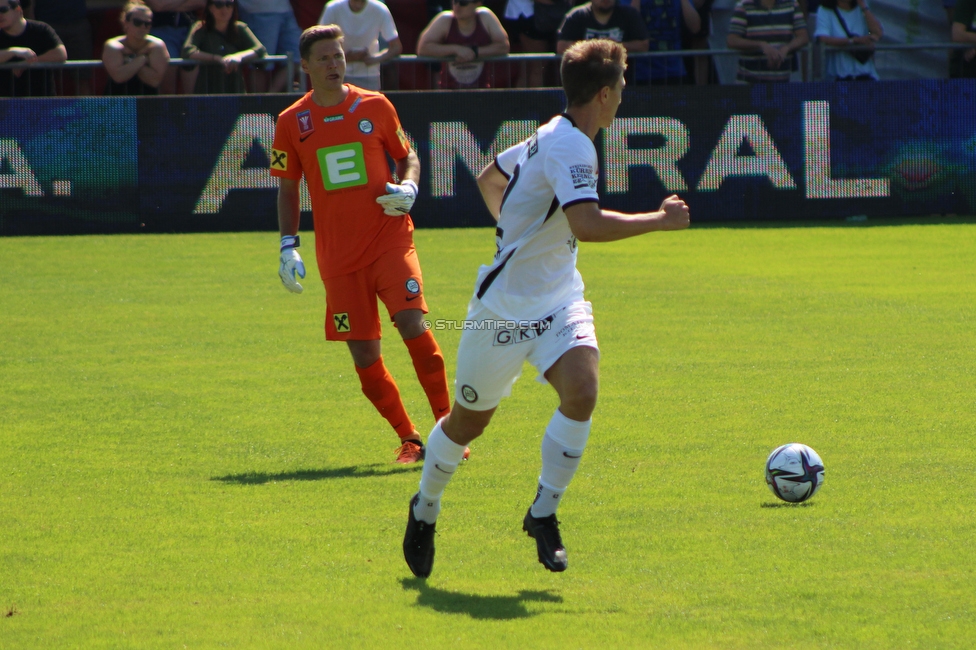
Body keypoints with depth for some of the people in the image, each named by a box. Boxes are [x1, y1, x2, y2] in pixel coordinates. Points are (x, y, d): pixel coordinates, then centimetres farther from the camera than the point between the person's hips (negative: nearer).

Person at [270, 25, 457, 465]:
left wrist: (408, 189, -8)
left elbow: (407, 156, 14)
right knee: (363, 354, -2)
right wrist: (288, 246, 4)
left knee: (411, 322, -19)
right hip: (337, 255, 1)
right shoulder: (292, 122, 5)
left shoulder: (375, 107, 3)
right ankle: (409, 440, 12)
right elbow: (287, 188, 13)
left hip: (389, 238, -1)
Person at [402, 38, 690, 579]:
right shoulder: (570, 147, -22)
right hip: (503, 305, -7)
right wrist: (661, 219, -28)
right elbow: (589, 225, -36)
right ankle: (424, 510, 35)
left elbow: (489, 177, 23)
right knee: (469, 420, 10)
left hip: (558, 300, 7)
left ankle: (543, 514, -5)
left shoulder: (552, 137, 7)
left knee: (582, 392, -18)